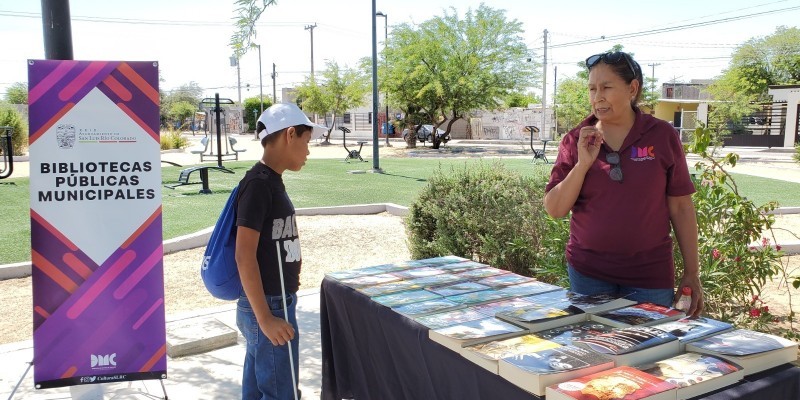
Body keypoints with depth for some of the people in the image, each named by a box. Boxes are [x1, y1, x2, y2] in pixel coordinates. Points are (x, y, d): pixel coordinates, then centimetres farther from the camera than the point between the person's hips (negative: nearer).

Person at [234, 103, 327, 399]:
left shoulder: (272, 181, 10)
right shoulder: (258, 183, -18)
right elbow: (245, 256, -22)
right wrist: (265, 318, -21)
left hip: (275, 304, 9)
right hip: (268, 308, -9)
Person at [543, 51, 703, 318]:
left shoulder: (662, 136, -2)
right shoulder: (576, 140, 0)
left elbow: (681, 207, 1)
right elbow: (554, 209, -4)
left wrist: (692, 274, 2)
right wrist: (583, 164, -16)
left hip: (650, 277, 0)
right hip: (588, 274, 1)